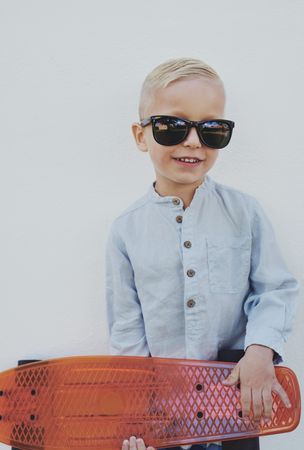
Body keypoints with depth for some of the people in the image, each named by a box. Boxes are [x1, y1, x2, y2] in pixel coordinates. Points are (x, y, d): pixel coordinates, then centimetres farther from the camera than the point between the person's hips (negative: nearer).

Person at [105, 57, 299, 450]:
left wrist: (260, 349, -17)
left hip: (239, 392, 0)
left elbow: (275, 291, -2)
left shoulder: (244, 212, -6)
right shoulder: (127, 230, -6)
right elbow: (126, 328, -2)